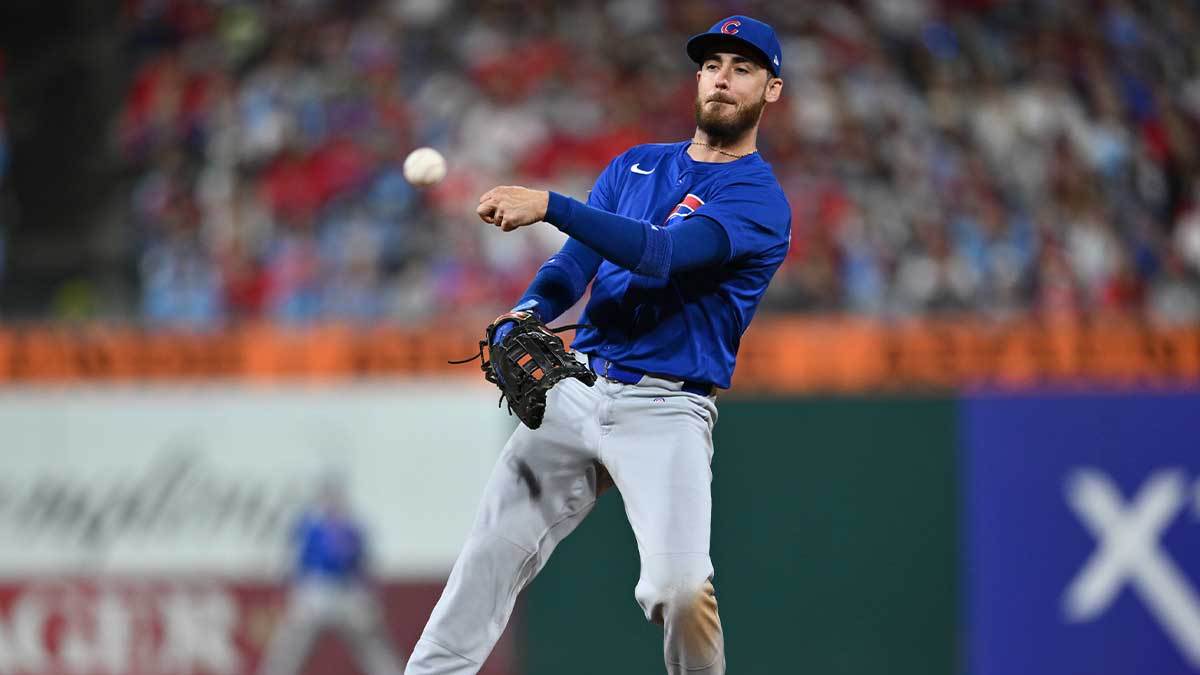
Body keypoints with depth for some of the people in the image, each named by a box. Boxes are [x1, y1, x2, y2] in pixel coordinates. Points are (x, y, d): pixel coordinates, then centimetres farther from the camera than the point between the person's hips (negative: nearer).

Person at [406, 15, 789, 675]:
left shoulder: (759, 199, -4)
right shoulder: (634, 166, 17)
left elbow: (661, 254, -21)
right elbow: (574, 262, 6)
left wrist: (548, 204, -29)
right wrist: (526, 316, -17)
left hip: (666, 409, -5)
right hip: (575, 390, 5)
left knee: (679, 589, -23)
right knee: (490, 556, -3)